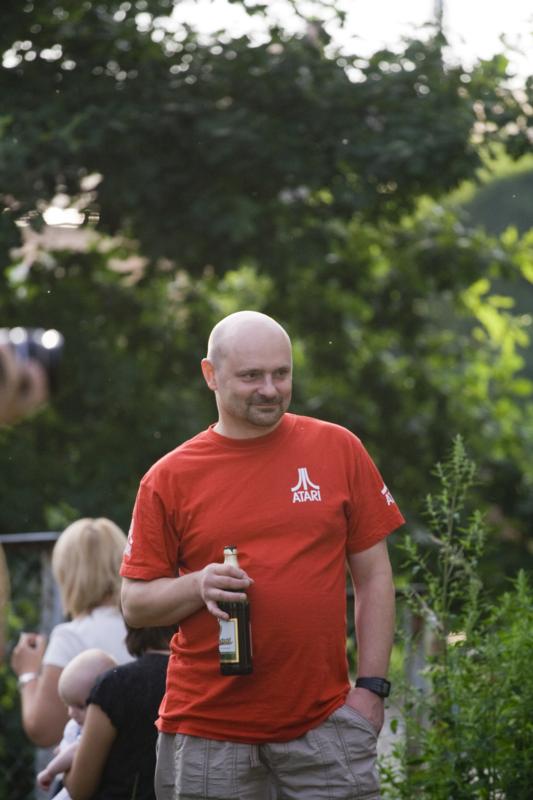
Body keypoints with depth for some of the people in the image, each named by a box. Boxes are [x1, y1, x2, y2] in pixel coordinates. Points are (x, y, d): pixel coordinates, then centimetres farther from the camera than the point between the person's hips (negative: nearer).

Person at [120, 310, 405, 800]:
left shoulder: (338, 449, 5)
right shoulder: (169, 479, 3)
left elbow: (374, 576, 8)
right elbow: (135, 603, 6)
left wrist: (371, 685, 2)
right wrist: (198, 586, -13)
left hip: (323, 721, 0)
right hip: (209, 730, 0)